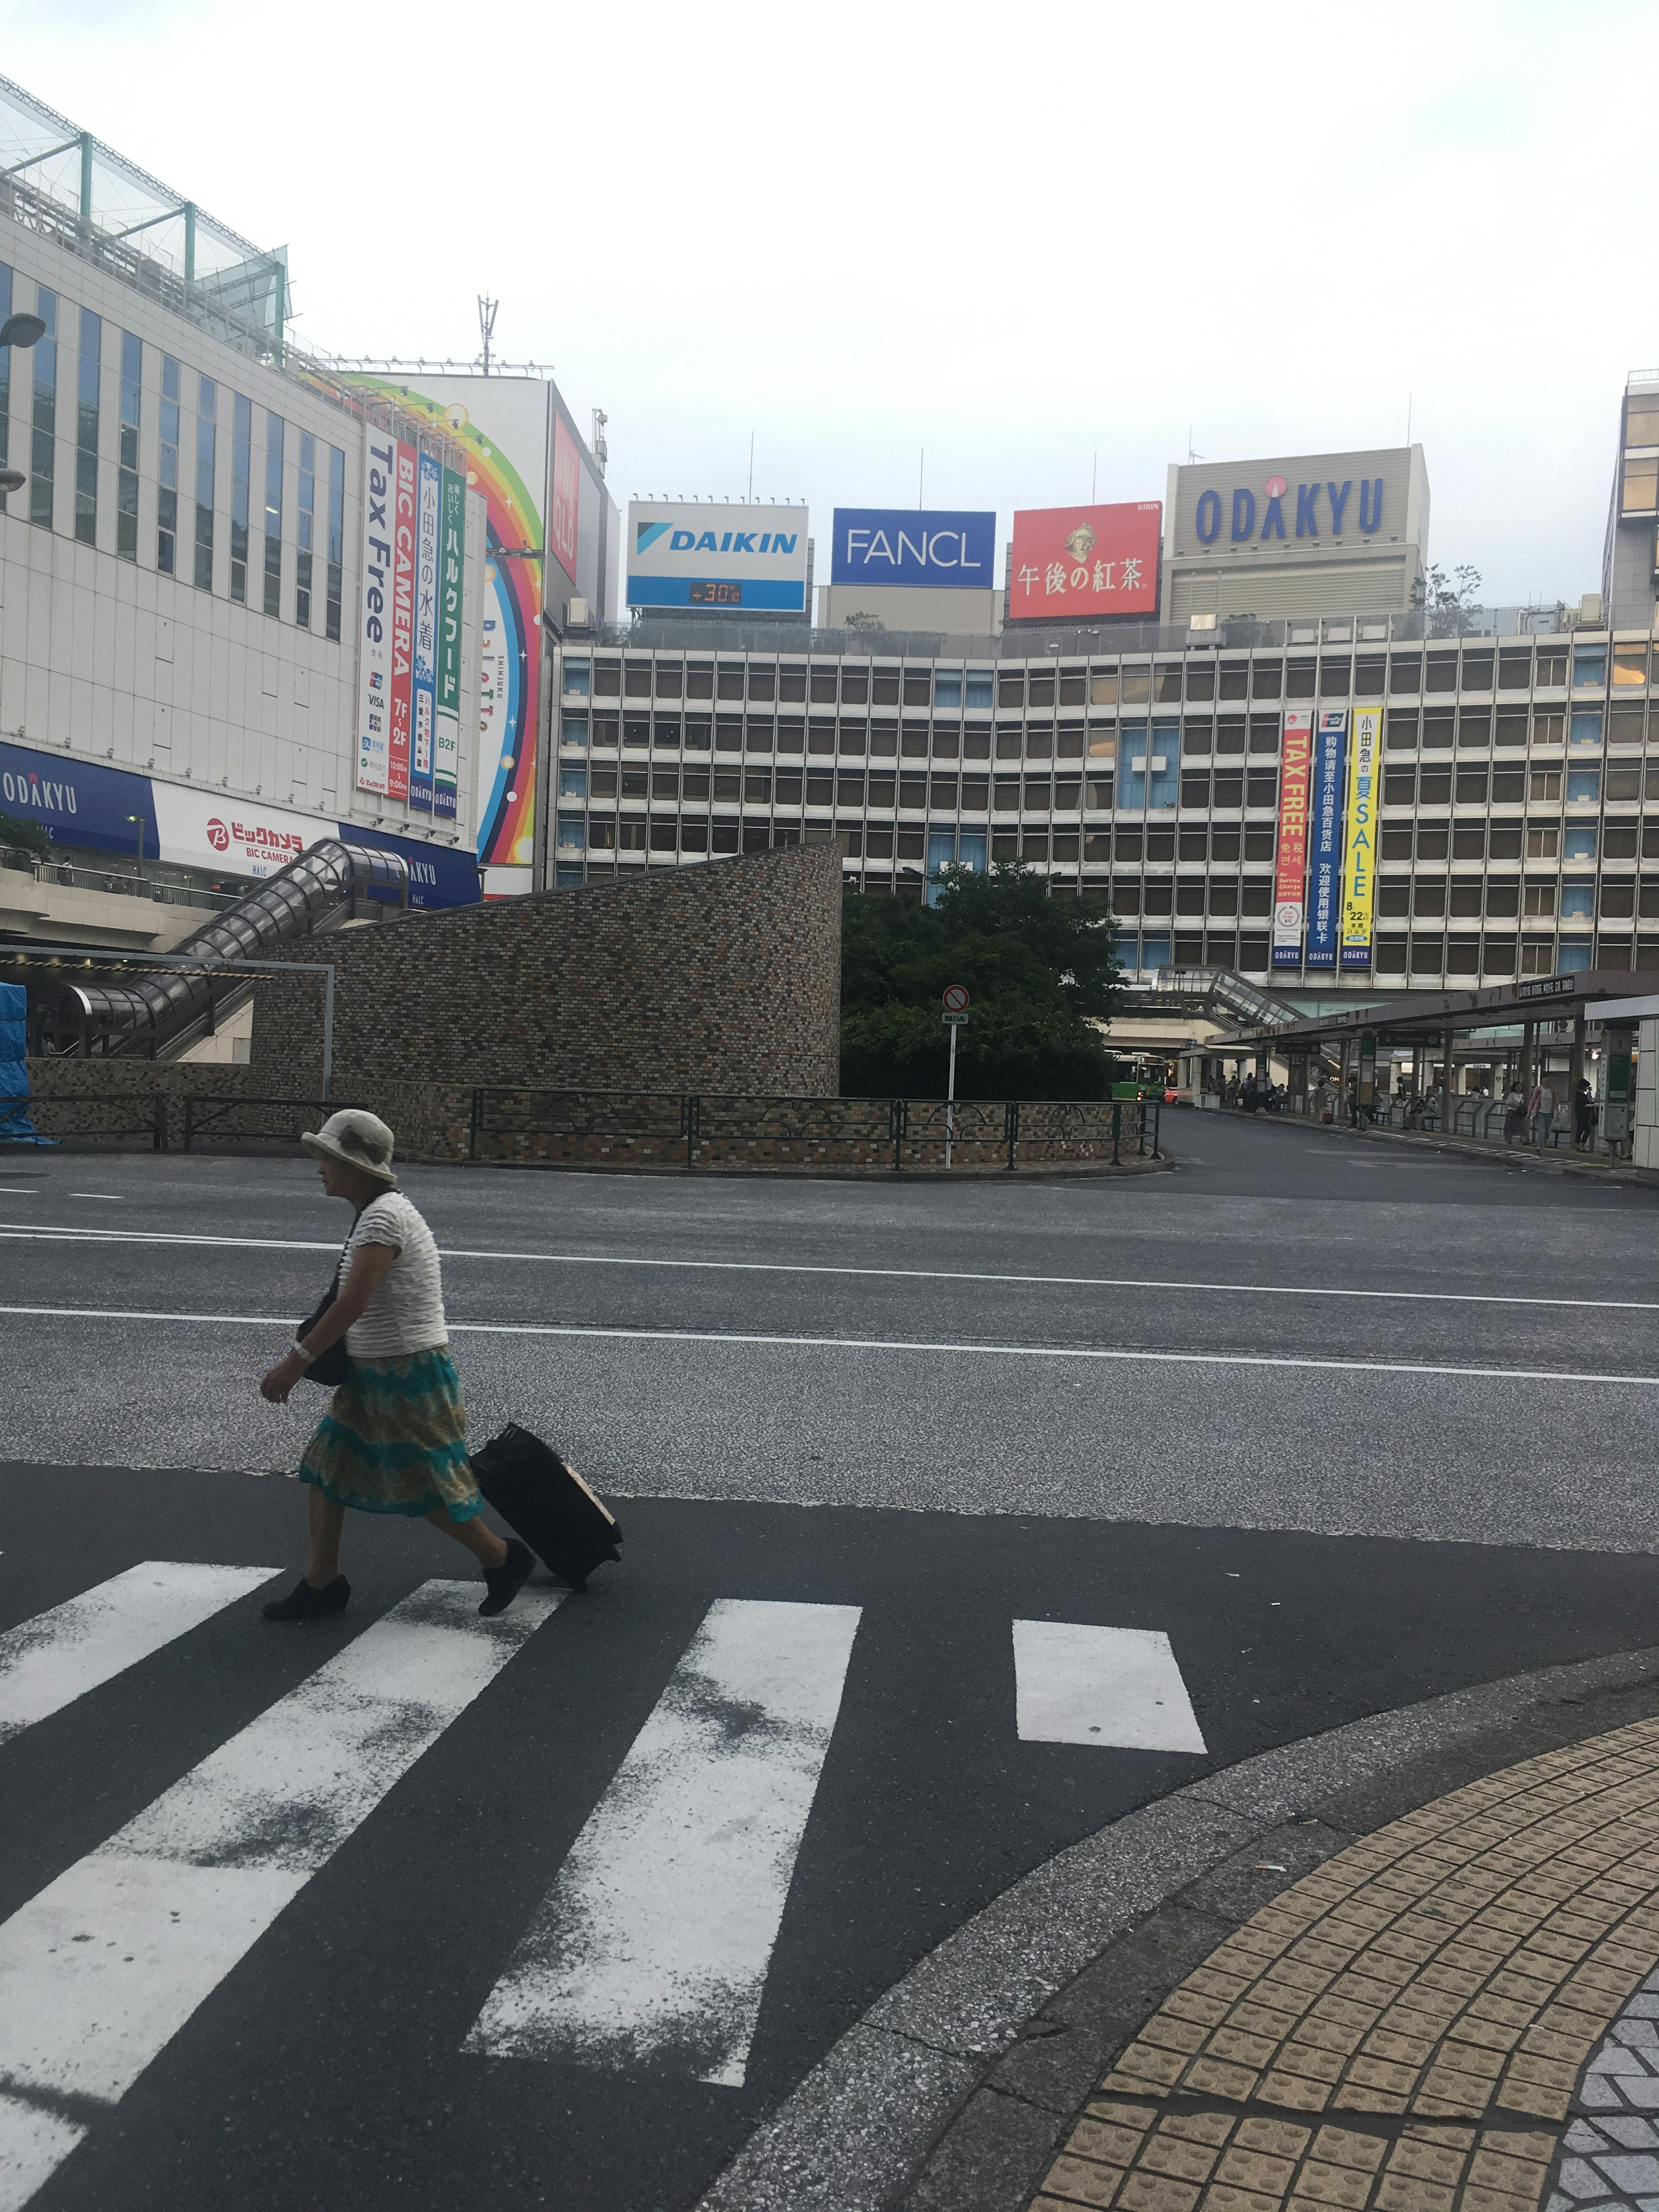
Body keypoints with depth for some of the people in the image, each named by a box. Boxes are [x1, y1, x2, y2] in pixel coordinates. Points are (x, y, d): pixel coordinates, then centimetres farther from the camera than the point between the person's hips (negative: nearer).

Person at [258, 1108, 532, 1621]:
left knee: (426, 1487, 0)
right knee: (328, 1467, 10)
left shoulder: (384, 1216, -21)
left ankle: (503, 1559, 19)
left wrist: (296, 1361, -24)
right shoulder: (374, 1213, 11)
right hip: (373, 1371, 10)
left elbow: (352, 1303, -27)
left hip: (408, 1372, -10)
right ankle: (321, 1585, 19)